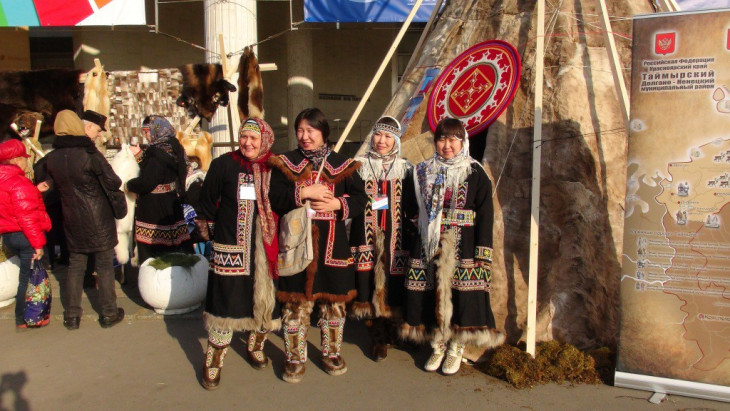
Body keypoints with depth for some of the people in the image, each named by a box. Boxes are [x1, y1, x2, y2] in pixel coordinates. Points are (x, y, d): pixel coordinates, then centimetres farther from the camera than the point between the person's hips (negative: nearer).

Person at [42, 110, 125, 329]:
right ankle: (109, 313, 15)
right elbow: (113, 183, -16)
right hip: (98, 220, -5)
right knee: (104, 266, 7)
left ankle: (72, 315, 20)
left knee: (75, 266, 14)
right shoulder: (90, 154, -18)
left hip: (72, 220, 5)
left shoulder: (52, 157, -1)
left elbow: (54, 184, 13)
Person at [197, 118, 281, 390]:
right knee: (225, 299, 2)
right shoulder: (223, 165, -3)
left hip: (265, 248, 2)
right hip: (230, 247, -2)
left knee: (264, 298, 12)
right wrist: (218, 229, 4)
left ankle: (256, 346, 37)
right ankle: (214, 360, 19)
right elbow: (207, 202, 5)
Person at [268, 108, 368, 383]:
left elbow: (360, 198, 5)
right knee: (296, 301, 2)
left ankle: (331, 352, 28)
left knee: (333, 299, 10)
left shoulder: (342, 164, 7)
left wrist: (338, 204, -12)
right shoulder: (285, 163, 6)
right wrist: (303, 193, -16)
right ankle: (295, 357, 19)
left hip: (332, 242, 1)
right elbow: (275, 199, -4)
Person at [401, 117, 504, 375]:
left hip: (462, 247, -3)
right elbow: (410, 207, 18)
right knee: (432, 294, 5)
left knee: (461, 294, -1)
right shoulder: (423, 172, 10)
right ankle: (437, 345, 25)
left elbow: (485, 216, -5)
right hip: (430, 246, 3)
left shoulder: (475, 174, 0)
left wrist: (483, 253, -10)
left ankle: (456, 349, 19)